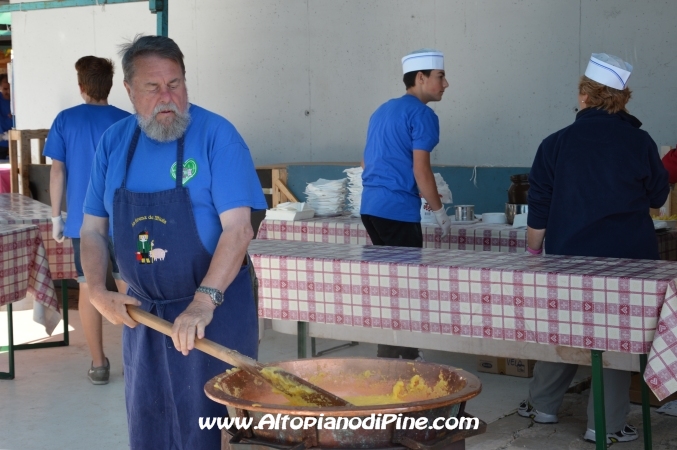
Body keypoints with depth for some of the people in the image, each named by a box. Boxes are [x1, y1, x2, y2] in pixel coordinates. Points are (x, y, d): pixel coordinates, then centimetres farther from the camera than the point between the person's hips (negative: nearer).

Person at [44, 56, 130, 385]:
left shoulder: (65, 120, -1)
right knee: (128, 288, 9)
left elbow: (57, 171, -1)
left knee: (88, 289, 6)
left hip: (83, 220, 0)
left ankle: (99, 364, 10)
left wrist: (56, 216, 6)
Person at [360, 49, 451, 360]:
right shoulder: (422, 115, -9)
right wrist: (439, 211, -5)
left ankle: (404, 353, 23)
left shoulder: (383, 110, 19)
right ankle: (390, 359, 0)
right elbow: (421, 170, -15)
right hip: (398, 211, -9)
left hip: (370, 206, 9)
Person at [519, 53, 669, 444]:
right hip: (628, 257, -1)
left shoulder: (557, 144, -4)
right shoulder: (640, 142, -5)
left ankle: (542, 405, 28)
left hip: (570, 256, 1)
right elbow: (657, 196, 9)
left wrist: (534, 251, 13)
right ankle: (606, 424, 6)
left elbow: (539, 211, 0)